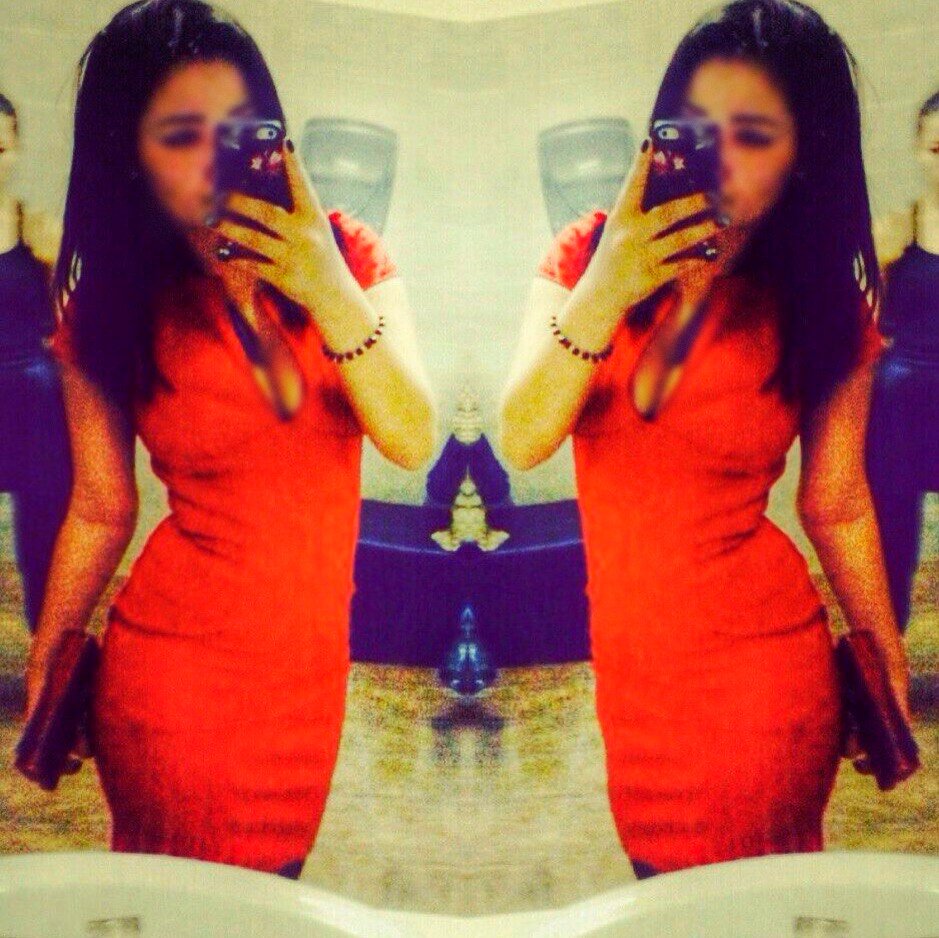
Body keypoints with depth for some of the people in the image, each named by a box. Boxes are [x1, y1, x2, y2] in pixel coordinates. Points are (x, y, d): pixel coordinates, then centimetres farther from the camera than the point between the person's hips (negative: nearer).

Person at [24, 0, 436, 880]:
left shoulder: (346, 253, -5)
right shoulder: (111, 310, -8)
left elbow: (413, 442, -13)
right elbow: (100, 511, 0)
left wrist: (330, 290, -25)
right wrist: (42, 678, 4)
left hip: (314, 657, 3)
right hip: (178, 667, -2)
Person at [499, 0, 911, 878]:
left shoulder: (823, 313, -7)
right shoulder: (587, 253, -4)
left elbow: (837, 508, 2)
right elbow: (520, 442, -15)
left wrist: (889, 673, 8)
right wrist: (605, 291, -27)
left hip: (751, 665, -2)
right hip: (602, 639, 2)